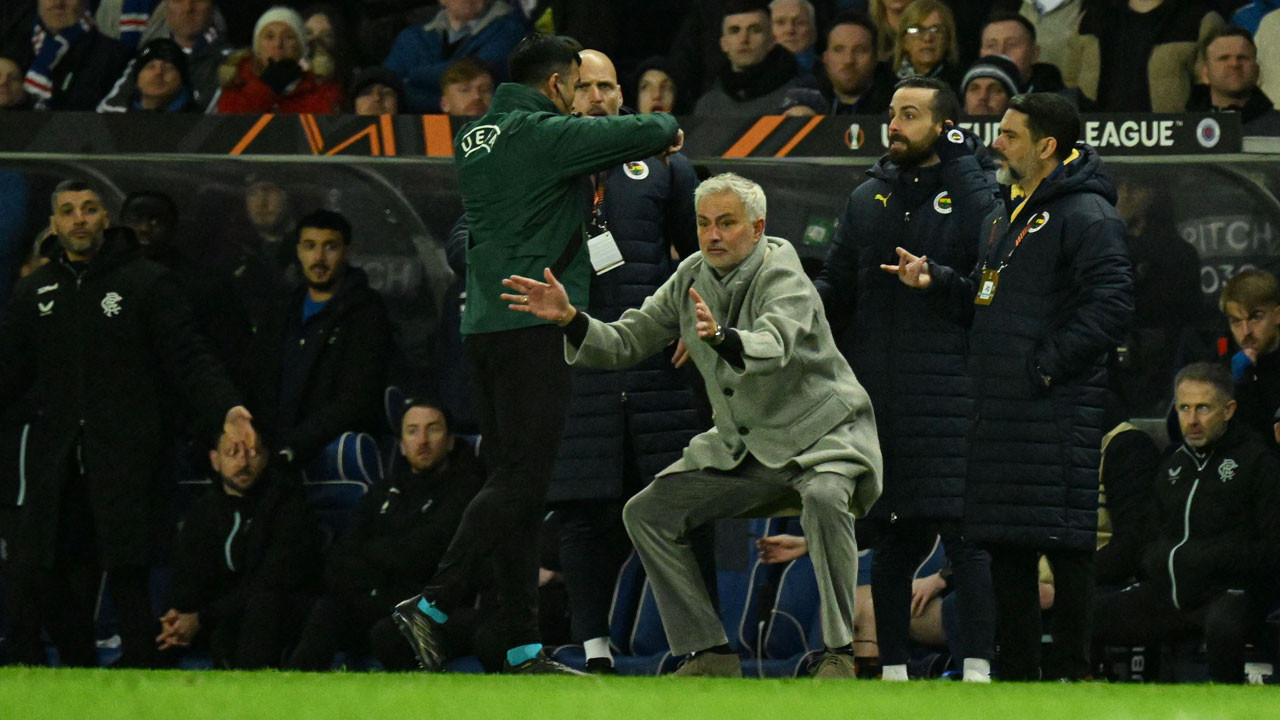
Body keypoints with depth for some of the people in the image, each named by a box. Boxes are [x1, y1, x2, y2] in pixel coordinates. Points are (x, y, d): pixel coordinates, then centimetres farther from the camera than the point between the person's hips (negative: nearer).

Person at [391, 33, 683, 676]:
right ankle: (433, 605, -16)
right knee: (520, 481, -8)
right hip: (535, 326, -9)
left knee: (514, 482, 7)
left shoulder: (474, 137, 15)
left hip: (484, 326, 9)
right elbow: (646, 133, -12)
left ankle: (524, 649, 6)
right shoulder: (546, 134, -9)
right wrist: (667, 128, 14)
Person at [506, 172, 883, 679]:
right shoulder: (693, 276, 2)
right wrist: (569, 318, -14)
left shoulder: (782, 275, -19)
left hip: (821, 433, -7)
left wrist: (721, 337, -61)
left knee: (824, 497, -38)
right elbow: (626, 343, 4)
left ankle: (838, 652, -27)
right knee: (646, 513, -6)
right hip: (743, 447, 7)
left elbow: (773, 346, -39)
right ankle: (710, 655, -1)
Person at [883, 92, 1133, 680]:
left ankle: (1068, 671, -6)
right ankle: (1014, 672, 18)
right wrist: (935, 280, 7)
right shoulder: (1004, 216, 20)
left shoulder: (1086, 216, -10)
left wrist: (1046, 365, -18)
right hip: (998, 411, 9)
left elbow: (1110, 306, -19)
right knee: (1005, 545, 12)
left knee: (1063, 541, -9)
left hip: (1057, 410, -9)